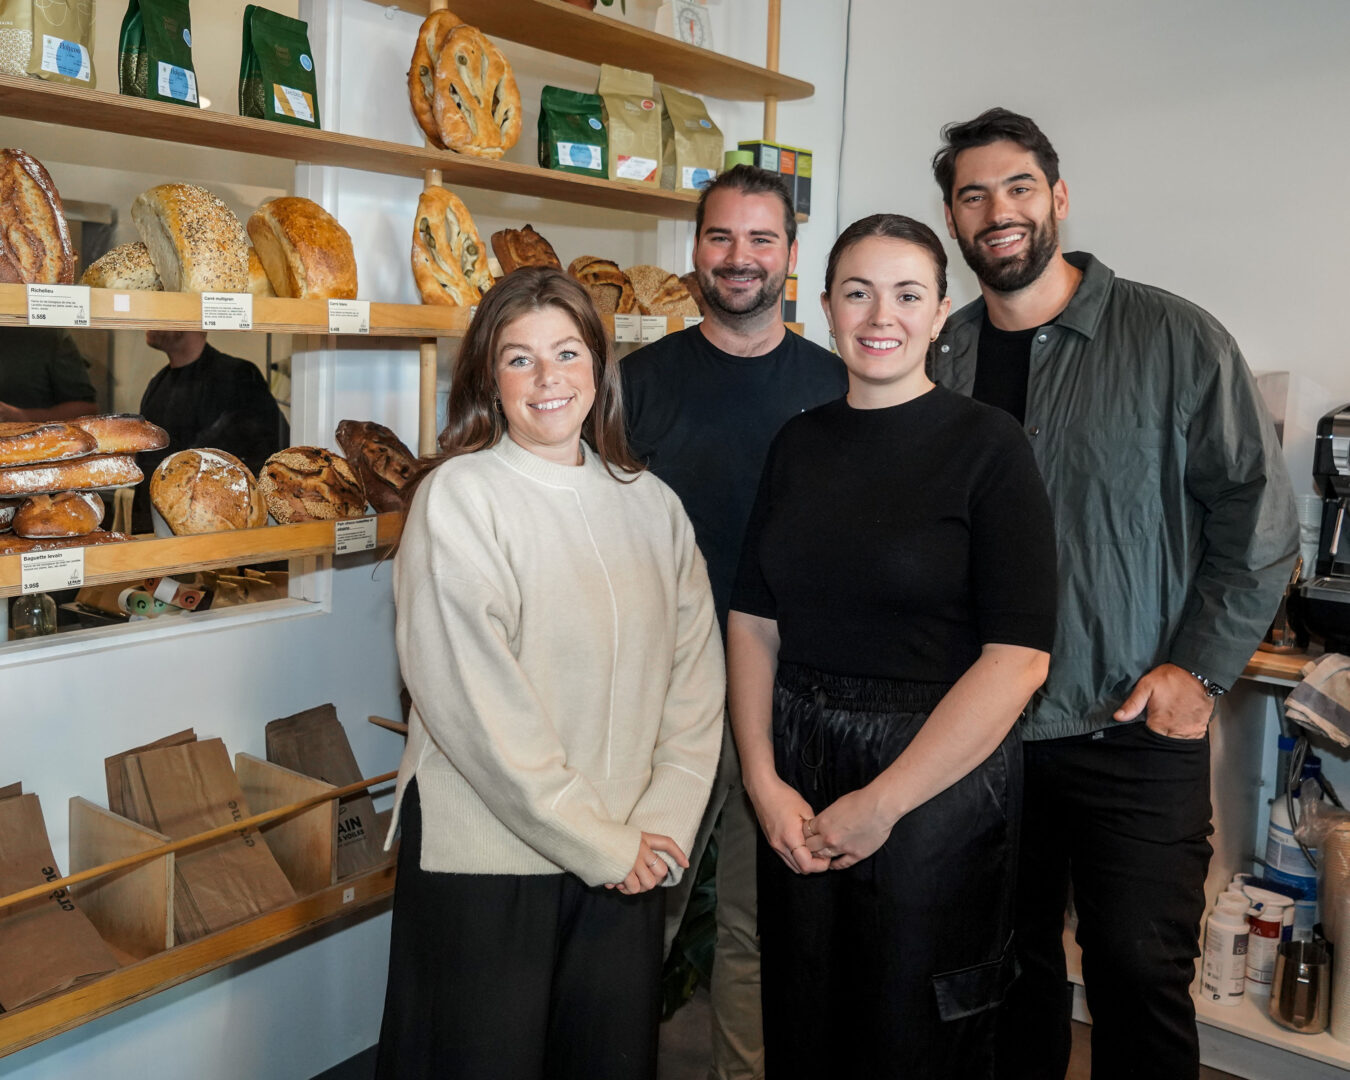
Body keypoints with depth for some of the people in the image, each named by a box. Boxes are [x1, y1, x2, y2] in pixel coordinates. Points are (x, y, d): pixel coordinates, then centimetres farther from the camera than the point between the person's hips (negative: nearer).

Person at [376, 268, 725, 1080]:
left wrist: (663, 824, -5)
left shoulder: (651, 504, 6)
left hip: (632, 858, 5)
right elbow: (473, 701, -16)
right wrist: (598, 843, -12)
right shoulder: (460, 499, -10)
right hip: (486, 857, -4)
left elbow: (695, 678, 6)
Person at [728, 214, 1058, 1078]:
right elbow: (754, 620, 4)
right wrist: (764, 780, -7)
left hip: (939, 778, -4)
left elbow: (1018, 657, -16)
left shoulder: (987, 446, -9)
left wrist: (881, 804, -15)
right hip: (798, 781, 4)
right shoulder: (800, 442, 5)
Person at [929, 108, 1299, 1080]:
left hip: (1135, 734, -3)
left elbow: (1260, 517, -2)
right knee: (1012, 963, 16)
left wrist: (1200, 668, -8)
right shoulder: (937, 359, 6)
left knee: (1140, 976, 5)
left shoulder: (1174, 339, -4)